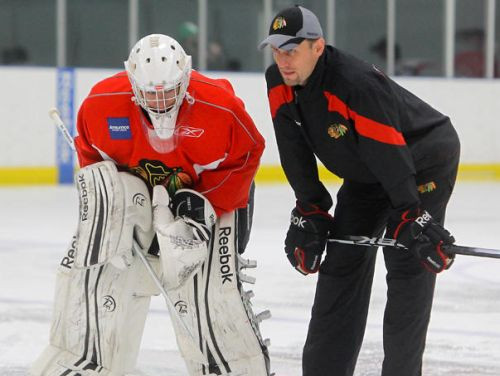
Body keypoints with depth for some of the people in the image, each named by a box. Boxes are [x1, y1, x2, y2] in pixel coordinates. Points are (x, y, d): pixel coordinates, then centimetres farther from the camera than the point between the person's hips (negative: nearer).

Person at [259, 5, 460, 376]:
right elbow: (295, 151, -5)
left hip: (424, 160, -8)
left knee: (408, 266, -13)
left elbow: (392, 158, -37)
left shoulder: (358, 85, -37)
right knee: (342, 260, 8)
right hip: (365, 174, 8)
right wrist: (310, 212, -7)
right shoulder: (278, 84, -13)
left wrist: (415, 221, -37)